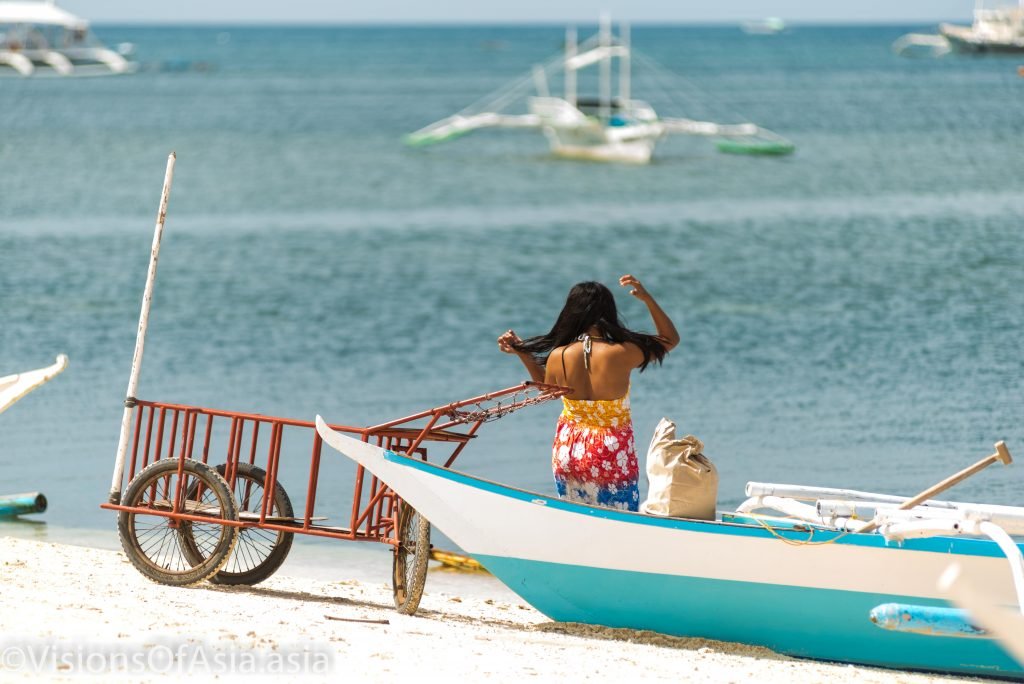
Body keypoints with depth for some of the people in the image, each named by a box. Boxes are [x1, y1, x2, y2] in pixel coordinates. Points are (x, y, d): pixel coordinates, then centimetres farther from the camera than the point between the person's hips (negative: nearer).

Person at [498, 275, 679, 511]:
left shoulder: (557, 357, -11)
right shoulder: (622, 353, -18)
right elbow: (671, 339, 0)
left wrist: (523, 353, 17)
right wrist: (647, 299, -4)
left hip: (567, 456, 3)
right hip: (613, 462, -3)